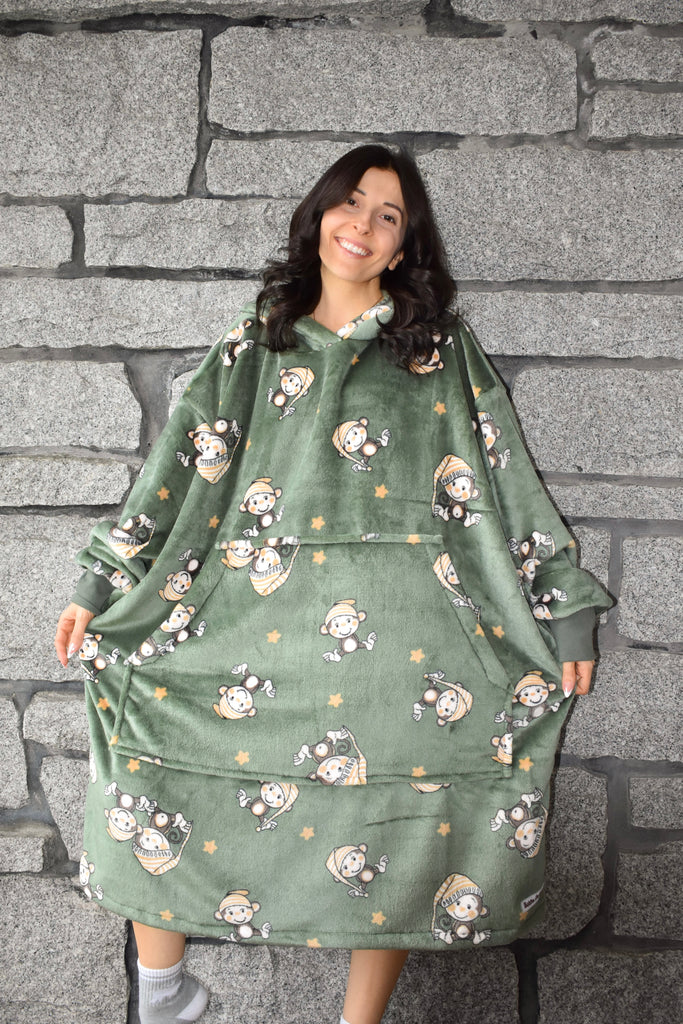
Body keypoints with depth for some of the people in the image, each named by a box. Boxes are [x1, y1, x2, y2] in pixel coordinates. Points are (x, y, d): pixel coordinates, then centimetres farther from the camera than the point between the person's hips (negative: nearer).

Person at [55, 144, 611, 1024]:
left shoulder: (441, 347, 13)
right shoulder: (256, 342, 17)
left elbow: (504, 479, 9)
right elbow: (185, 464, 13)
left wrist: (565, 611, 5)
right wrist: (99, 583, 7)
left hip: (397, 610, -1)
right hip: (261, 603, 2)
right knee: (140, 696, -16)